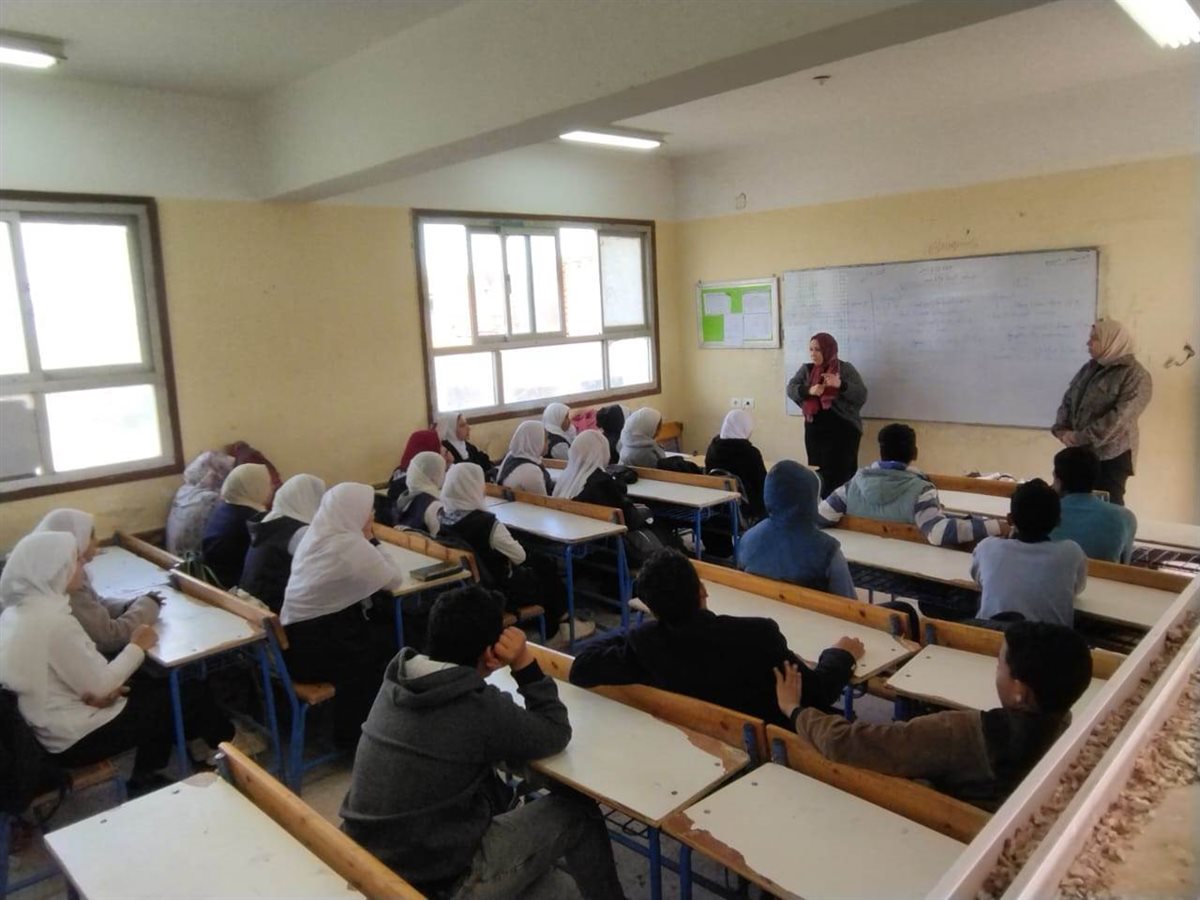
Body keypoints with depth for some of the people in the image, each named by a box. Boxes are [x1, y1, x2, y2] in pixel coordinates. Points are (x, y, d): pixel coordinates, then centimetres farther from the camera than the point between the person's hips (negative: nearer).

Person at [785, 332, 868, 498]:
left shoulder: (845, 369, -2)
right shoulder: (806, 369, 11)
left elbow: (862, 396, -10)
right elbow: (791, 389, -1)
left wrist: (841, 384, -26)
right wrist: (809, 390, -20)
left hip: (843, 431, -4)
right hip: (814, 431, 4)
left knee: (840, 476, -10)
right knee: (818, 475, 3)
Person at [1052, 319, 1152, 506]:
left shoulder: (1135, 376, -10)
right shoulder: (1089, 368, 13)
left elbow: (1120, 417, -19)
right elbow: (1068, 400, 13)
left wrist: (1081, 437, -19)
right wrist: (1062, 430, -5)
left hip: (1111, 456, -6)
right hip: (1079, 452, 6)